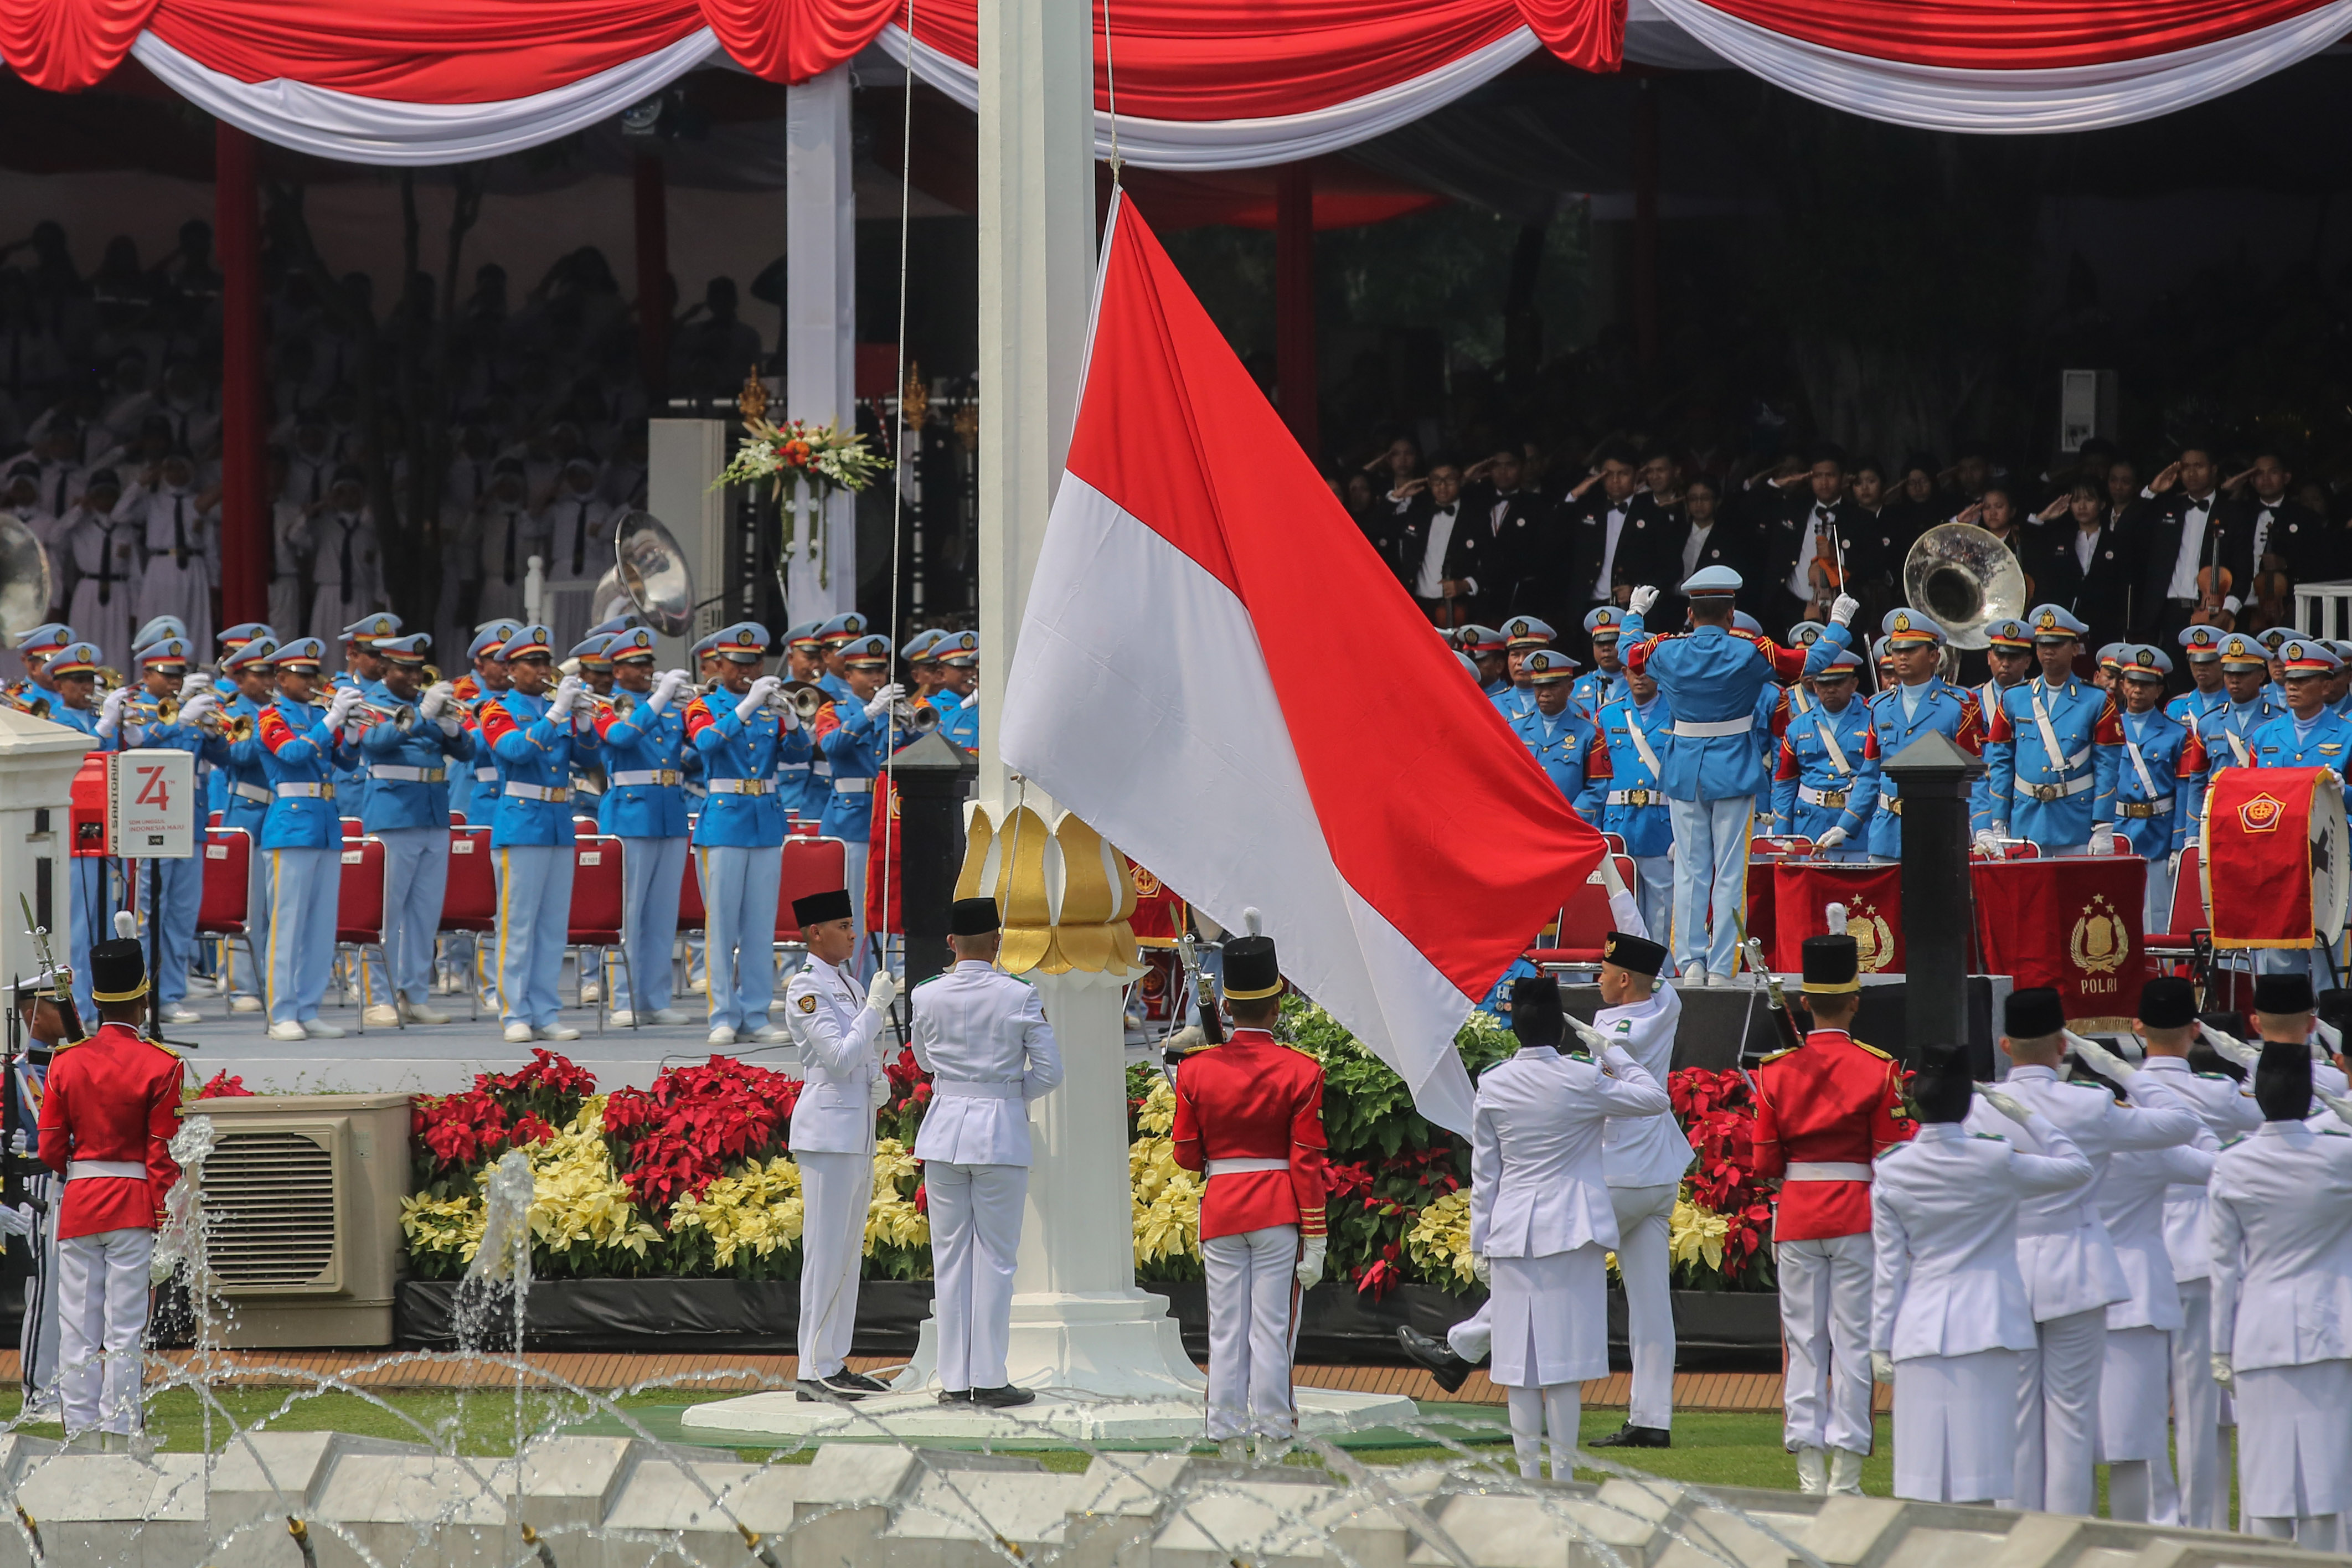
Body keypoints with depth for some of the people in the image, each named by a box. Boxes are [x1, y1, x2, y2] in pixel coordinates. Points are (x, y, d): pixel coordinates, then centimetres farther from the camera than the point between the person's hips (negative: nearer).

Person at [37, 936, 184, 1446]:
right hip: (134, 1207, -3)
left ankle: (79, 1436, 6)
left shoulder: (66, 1063, 2)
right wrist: (165, 1217, -1)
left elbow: (50, 1149, 5)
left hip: (78, 1206, 3)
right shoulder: (160, 1066, -7)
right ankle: (118, 1437, -2)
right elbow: (163, 1154, -7)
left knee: (78, 1329, 6)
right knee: (125, 1328, 0)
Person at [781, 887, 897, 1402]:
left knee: (849, 1251, 11)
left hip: (858, 1131, 9)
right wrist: (877, 1007, -17)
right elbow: (840, 1057, -19)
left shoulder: (850, 985, 15)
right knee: (827, 1252, -8)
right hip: (828, 1131, -9)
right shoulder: (806, 988, -12)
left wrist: (880, 1083, 2)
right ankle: (816, 1371, -6)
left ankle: (835, 1364, 16)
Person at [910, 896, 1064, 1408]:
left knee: (950, 1256, 8)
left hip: (945, 1130, 2)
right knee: (995, 1258, 3)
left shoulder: (927, 997, -2)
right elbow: (1049, 1070, -5)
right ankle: (989, 1379, 1)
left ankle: (955, 1380, 7)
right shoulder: (1021, 998, -9)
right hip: (1003, 1133, -2)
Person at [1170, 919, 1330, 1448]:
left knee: (1226, 1329, 7)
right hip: (1279, 1211, -2)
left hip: (1220, 1207, 2)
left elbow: (1187, 1156, 3)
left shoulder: (1196, 1071, -2)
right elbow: (1308, 1162, -7)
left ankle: (1227, 1429, 8)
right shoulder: (1301, 1072, -8)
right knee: (1272, 1328, 1)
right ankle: (1273, 1427, 1)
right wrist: (1315, 1242, -4)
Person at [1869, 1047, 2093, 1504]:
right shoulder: (1996, 1162, -6)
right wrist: (2026, 1116, 8)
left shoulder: (1892, 1172, 0)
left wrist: (1880, 1343, 10)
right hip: (1988, 1327, -2)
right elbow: (2077, 1170, 7)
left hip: (1920, 1329, 2)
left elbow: (1888, 1265, 4)